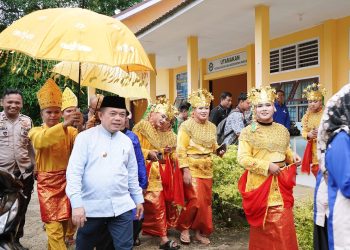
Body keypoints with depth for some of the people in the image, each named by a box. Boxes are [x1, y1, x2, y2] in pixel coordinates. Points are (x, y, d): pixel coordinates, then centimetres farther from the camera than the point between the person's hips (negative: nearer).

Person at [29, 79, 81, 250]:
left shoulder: (70, 131, 2)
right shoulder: (36, 131, -2)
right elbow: (42, 140, -27)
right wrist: (64, 124, -41)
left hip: (66, 181, 3)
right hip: (47, 183, -2)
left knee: (64, 221, 16)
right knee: (54, 226, -2)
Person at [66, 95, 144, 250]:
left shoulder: (126, 141, 8)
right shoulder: (85, 137, -6)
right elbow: (74, 171, -11)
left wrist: (138, 199, 17)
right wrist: (77, 204, -18)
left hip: (121, 206, 3)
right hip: (91, 206, -2)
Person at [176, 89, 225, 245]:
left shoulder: (212, 127, 9)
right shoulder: (186, 125, -10)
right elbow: (181, 150, -13)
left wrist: (219, 150, -2)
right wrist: (185, 170, -19)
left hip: (207, 169, 6)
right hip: (192, 168, -6)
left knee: (206, 201, 9)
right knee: (196, 201, -11)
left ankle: (200, 232, 25)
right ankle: (184, 228, 13)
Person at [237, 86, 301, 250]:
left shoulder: (282, 130, 8)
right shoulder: (248, 132, -8)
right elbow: (242, 158, -13)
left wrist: (293, 157, 1)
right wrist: (267, 166, -19)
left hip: (281, 182, 4)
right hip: (259, 182, -4)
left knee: (283, 223, 6)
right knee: (262, 224, 7)